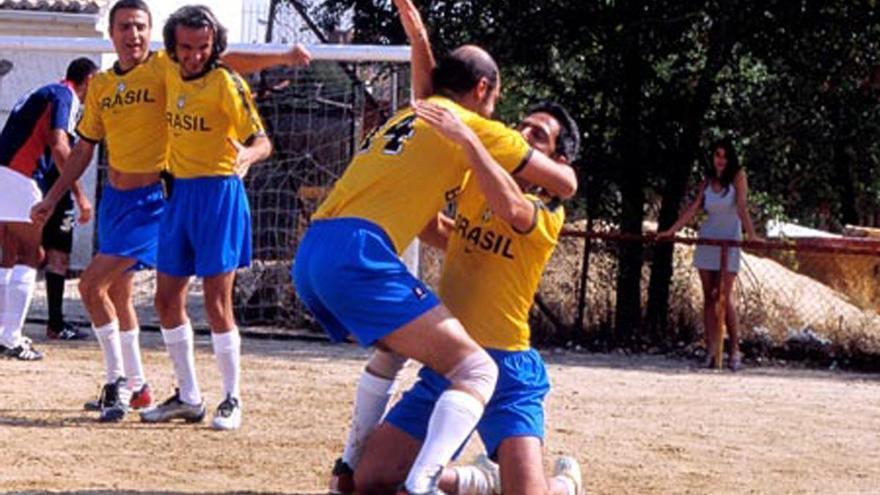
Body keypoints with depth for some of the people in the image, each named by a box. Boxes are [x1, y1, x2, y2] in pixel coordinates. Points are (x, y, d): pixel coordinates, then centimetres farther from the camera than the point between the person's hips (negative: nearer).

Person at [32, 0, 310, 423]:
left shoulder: (165, 68, -9)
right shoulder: (101, 86, 8)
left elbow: (224, 63, -16)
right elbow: (84, 149, 16)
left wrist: (283, 58, -26)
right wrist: (52, 199, 14)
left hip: (151, 199, -7)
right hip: (114, 197, 7)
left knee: (93, 285, -15)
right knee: (118, 293, 15)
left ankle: (117, 382, -3)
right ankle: (135, 386, 29)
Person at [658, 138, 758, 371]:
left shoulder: (738, 178, -5)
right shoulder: (707, 182, 8)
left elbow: (742, 208, -15)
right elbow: (693, 208, 5)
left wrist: (752, 236, -27)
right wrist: (671, 231, -2)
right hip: (707, 240, 5)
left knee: (724, 297, -12)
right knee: (709, 298, 2)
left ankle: (735, 350, -5)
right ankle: (710, 351, 2)